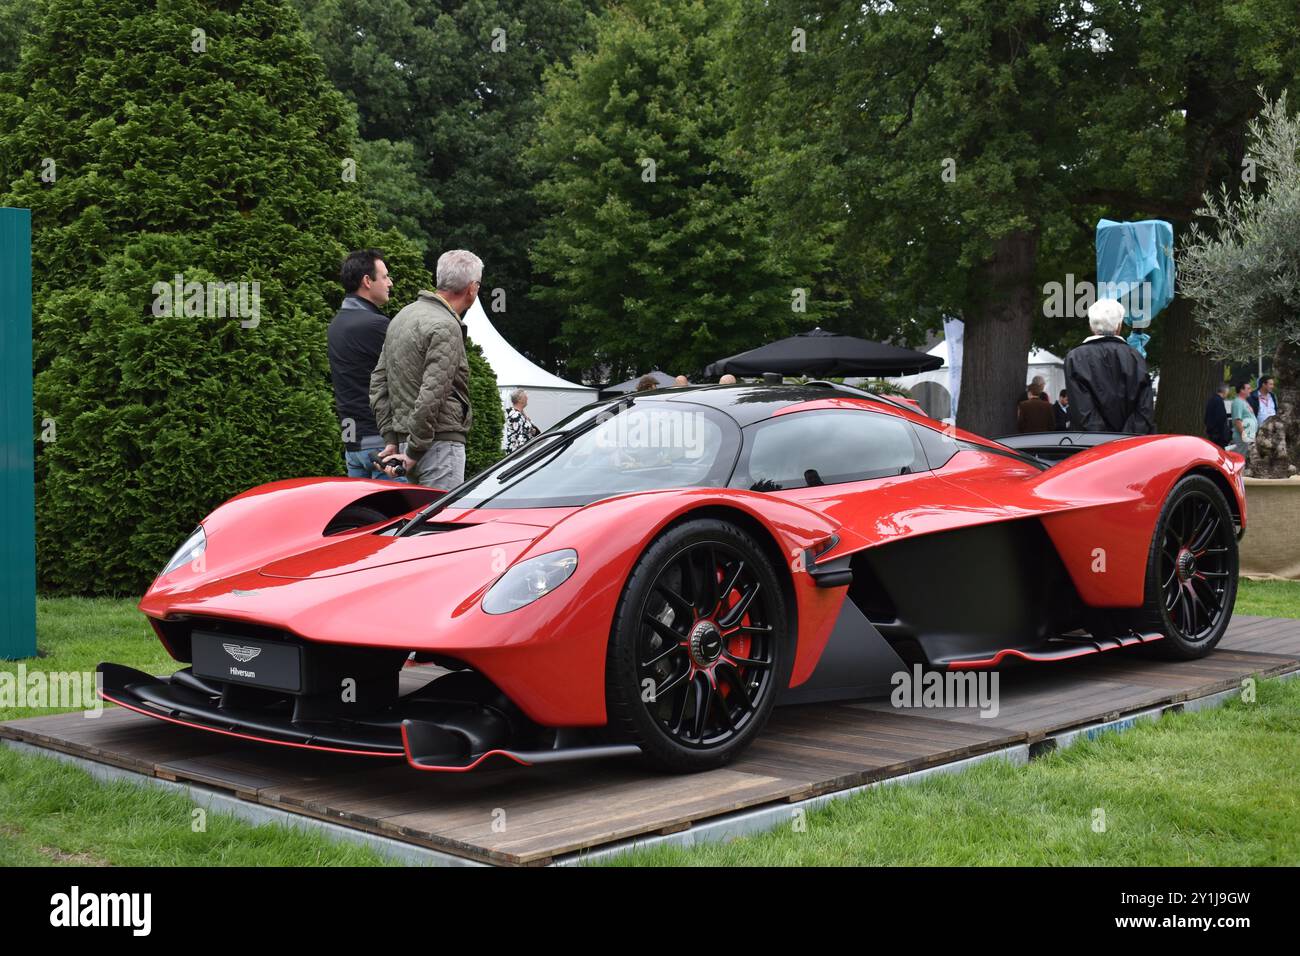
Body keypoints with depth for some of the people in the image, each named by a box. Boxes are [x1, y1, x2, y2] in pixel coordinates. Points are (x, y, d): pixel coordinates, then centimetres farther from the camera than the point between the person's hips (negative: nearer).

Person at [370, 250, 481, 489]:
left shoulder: (402, 316, 15)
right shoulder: (446, 327, -15)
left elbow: (378, 382, 17)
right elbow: (432, 394, -22)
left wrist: (391, 438, 14)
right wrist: (414, 450, -16)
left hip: (406, 438, 9)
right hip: (441, 443, -9)